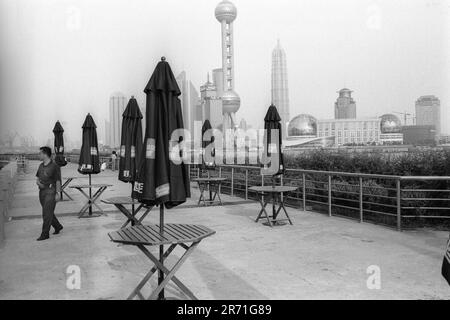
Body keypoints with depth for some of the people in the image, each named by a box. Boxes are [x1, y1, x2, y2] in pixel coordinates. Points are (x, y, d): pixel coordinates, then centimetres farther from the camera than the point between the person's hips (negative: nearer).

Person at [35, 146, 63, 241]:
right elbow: (37, 178, 20)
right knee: (48, 212, 16)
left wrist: (58, 193, -13)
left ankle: (45, 234, 0)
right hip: (42, 191, 8)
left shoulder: (55, 166, -11)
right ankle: (58, 226, 34)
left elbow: (58, 181, -10)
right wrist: (38, 182, -3)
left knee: (47, 213, -7)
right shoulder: (41, 166, 11)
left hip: (51, 191, -8)